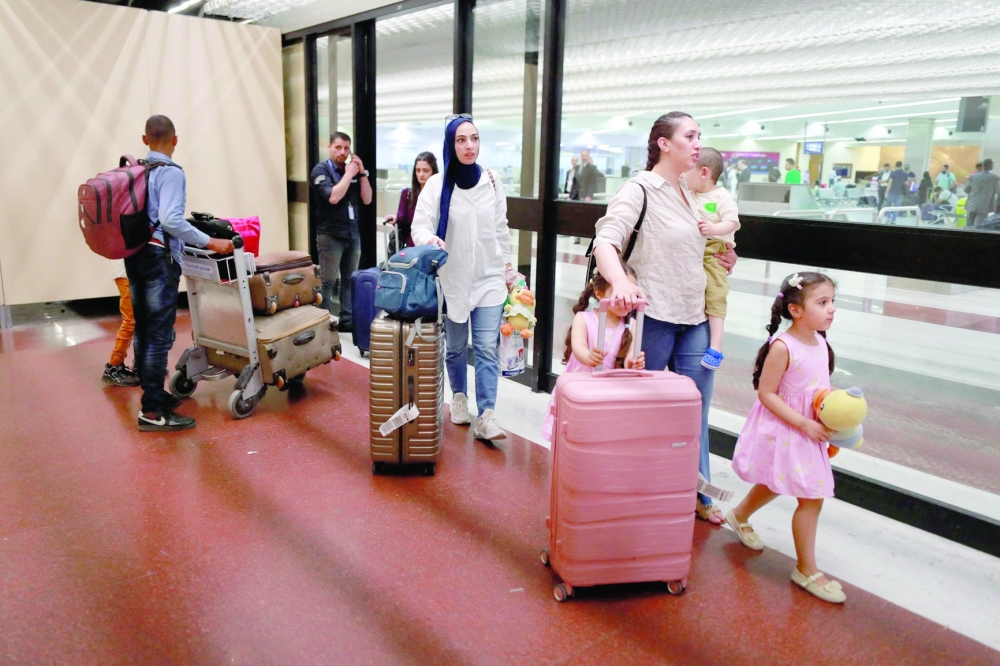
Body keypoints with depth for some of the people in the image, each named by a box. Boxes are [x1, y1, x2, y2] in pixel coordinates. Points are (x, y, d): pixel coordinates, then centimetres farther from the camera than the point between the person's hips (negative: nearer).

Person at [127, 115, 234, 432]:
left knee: (143, 330, 15)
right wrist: (209, 242, -21)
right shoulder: (171, 173, -12)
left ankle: (152, 394, 27)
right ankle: (152, 411, -3)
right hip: (159, 257, -9)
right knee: (160, 334, -6)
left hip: (135, 254, 9)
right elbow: (170, 219, -24)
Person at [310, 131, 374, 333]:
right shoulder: (321, 170, -4)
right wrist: (348, 174, -11)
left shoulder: (353, 170, 13)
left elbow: (367, 199, 7)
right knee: (328, 282, -4)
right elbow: (333, 197, -19)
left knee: (350, 280, 8)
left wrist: (362, 173, -1)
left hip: (353, 233, 5)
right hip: (330, 235, -5)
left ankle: (347, 320, 15)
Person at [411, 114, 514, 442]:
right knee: (456, 346, 13)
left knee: (487, 348, -6)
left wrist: (508, 267, 11)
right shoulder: (437, 184, -5)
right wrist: (429, 240, -35)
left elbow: (501, 229, 10)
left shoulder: (491, 181, 3)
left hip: (489, 278, 1)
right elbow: (420, 224, -13)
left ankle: (485, 417, -6)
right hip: (453, 278, -1)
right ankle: (459, 397, 36)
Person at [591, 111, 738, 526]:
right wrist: (621, 282, -43)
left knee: (696, 410, 12)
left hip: (694, 319, 7)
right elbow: (605, 243, -24)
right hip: (654, 317, -7)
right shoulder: (639, 190, -9)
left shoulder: (691, 194, 15)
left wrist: (722, 259, 11)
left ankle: (698, 494, 26)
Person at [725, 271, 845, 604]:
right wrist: (805, 424, -23)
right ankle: (806, 570, 13)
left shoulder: (820, 342, 2)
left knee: (774, 483, 26)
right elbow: (766, 393, -21)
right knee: (812, 498, -3)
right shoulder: (782, 347, -23)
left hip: (810, 430, 8)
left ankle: (739, 516, 52)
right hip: (782, 431, -8)